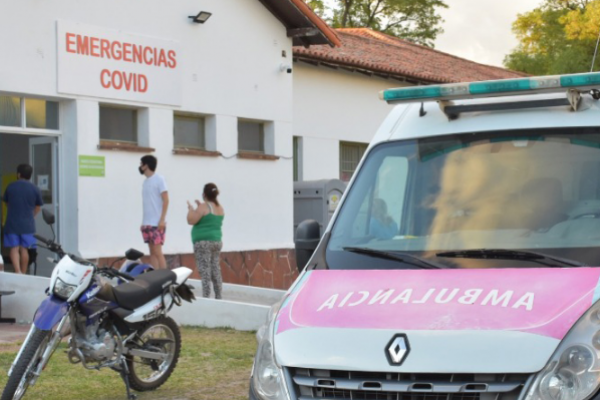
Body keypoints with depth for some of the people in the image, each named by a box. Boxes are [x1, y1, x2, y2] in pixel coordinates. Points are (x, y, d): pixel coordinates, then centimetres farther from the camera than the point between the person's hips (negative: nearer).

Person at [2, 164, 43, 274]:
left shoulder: (10, 187, 0)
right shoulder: (34, 189, -2)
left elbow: (6, 203, 14)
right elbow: (38, 208, 7)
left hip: (12, 223, -1)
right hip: (27, 224, 1)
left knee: (14, 248, 1)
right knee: (24, 249, 8)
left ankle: (18, 271, -16)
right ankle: (23, 273, 13)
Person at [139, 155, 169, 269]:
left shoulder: (159, 179, -6)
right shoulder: (146, 181, 15)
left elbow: (165, 200, -10)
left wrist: (162, 219, -17)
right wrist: (143, 222, 15)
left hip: (157, 223, -8)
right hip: (147, 223, 8)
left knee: (157, 252, -11)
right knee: (152, 252, 6)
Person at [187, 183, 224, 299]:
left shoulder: (203, 207, -12)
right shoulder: (220, 208, 11)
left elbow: (191, 220, -13)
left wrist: (190, 209, 3)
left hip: (203, 242, -8)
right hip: (217, 241, 8)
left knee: (205, 272, -9)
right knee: (215, 270, 12)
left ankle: (206, 298, -13)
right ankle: (218, 297, 14)